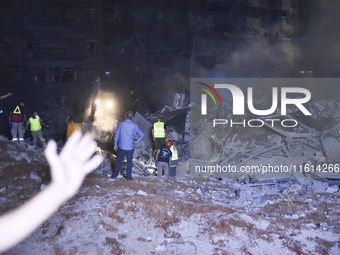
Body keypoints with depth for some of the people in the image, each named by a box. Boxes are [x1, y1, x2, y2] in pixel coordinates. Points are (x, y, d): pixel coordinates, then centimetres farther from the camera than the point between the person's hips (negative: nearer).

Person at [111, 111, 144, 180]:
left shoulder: (121, 124, -4)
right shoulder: (135, 126, -5)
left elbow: (117, 134, 1)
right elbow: (142, 135, -8)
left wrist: (115, 144, 10)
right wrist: (136, 141, 3)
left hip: (121, 147, 0)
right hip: (130, 147, 0)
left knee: (118, 161, 14)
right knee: (129, 162, 14)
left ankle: (115, 175, 21)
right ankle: (128, 176, 19)